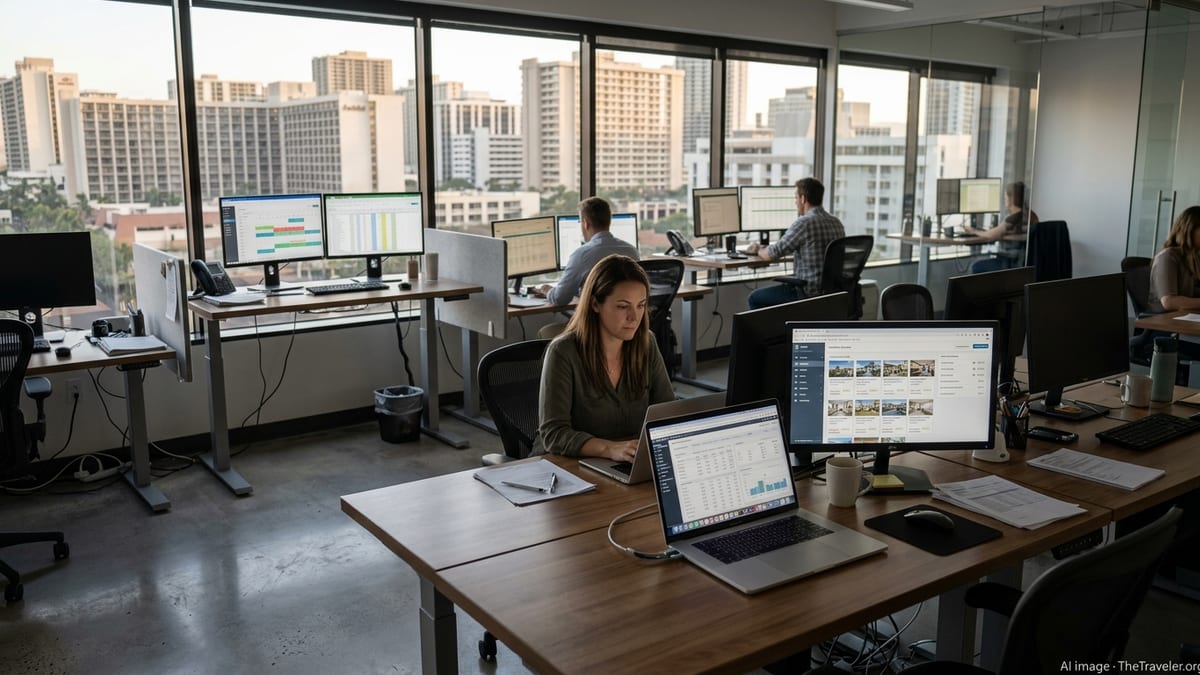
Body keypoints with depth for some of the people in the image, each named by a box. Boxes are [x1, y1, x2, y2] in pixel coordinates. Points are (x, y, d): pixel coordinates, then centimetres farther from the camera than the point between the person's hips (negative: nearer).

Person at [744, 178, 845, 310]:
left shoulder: (804, 223, -18)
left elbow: (772, 254, -12)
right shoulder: (837, 222, 8)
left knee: (755, 298, 7)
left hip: (810, 293, -9)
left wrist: (758, 250, 11)